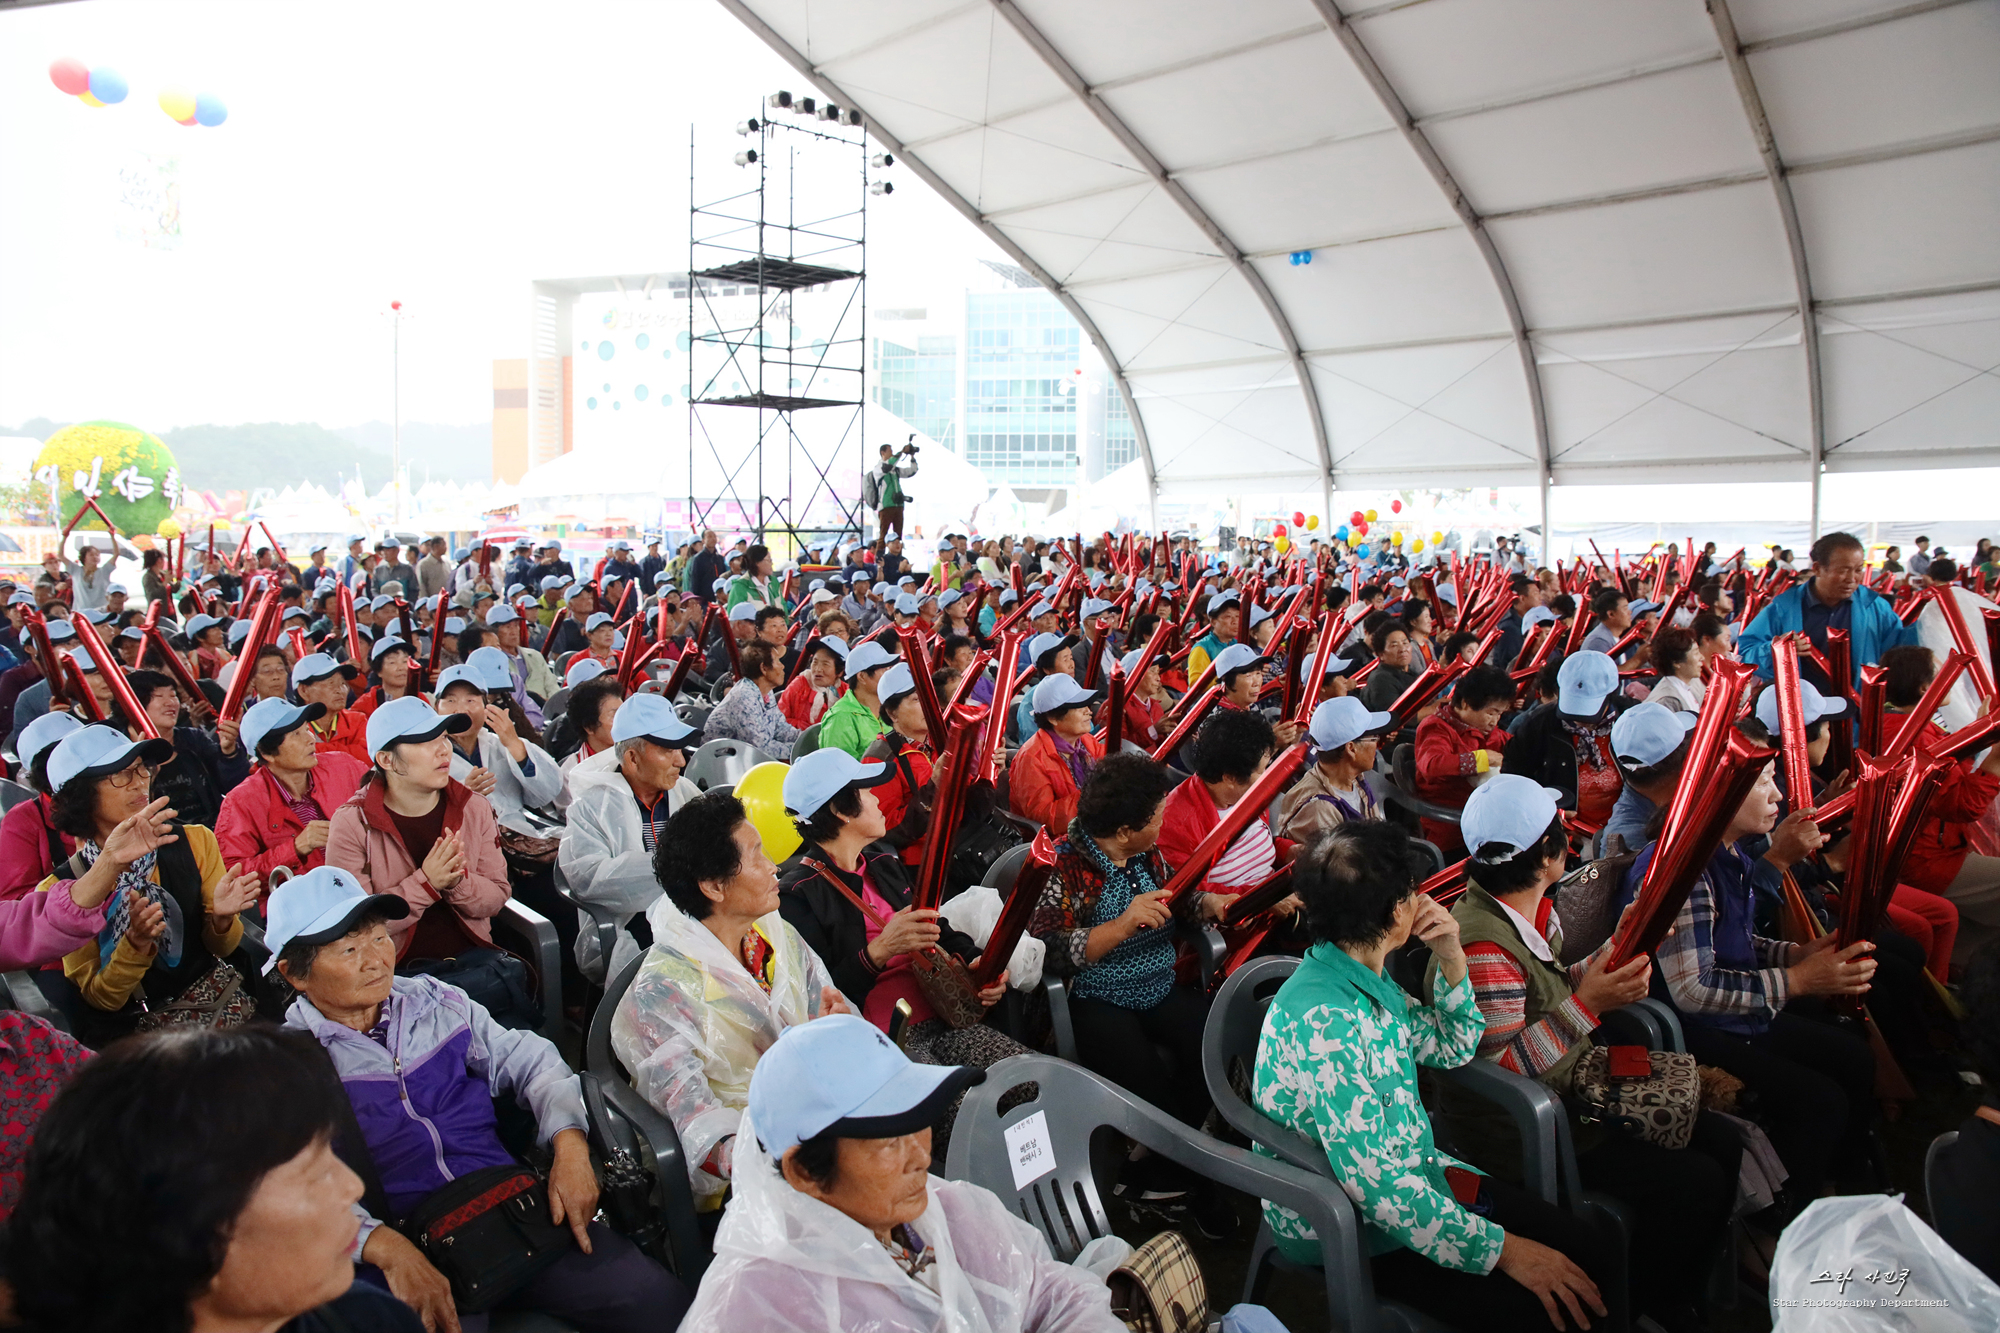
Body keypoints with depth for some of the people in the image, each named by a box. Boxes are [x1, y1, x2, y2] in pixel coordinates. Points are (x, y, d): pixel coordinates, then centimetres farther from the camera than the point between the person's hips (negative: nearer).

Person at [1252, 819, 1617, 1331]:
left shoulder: (1369, 978, 0)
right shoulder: (1321, 1020, -30)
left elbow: (1452, 1048, 16)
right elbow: (1375, 1183, -29)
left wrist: (1452, 960, -1)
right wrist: (1500, 1249, -22)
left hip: (1413, 1178, 9)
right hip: (1341, 1232, -9)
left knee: (1592, 1257, 2)